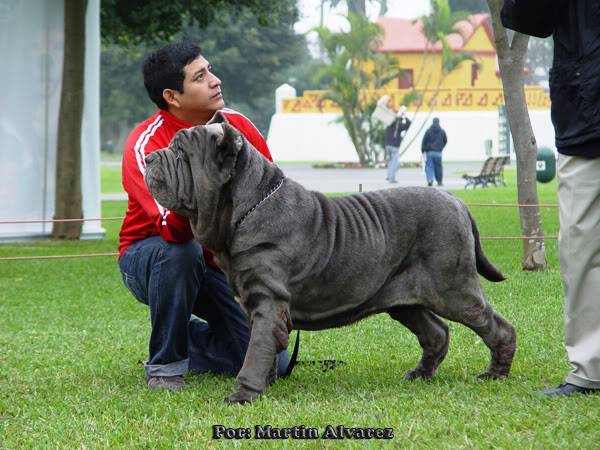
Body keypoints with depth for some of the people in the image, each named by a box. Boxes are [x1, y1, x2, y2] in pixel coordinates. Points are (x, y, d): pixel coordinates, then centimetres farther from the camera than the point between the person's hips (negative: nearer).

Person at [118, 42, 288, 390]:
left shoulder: (237, 124, -9)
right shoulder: (145, 145, -23)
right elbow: (172, 230, -36)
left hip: (219, 262, 4)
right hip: (148, 257, -4)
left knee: (273, 364, -8)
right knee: (182, 251, -40)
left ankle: (189, 339, 21)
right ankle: (165, 363, -20)